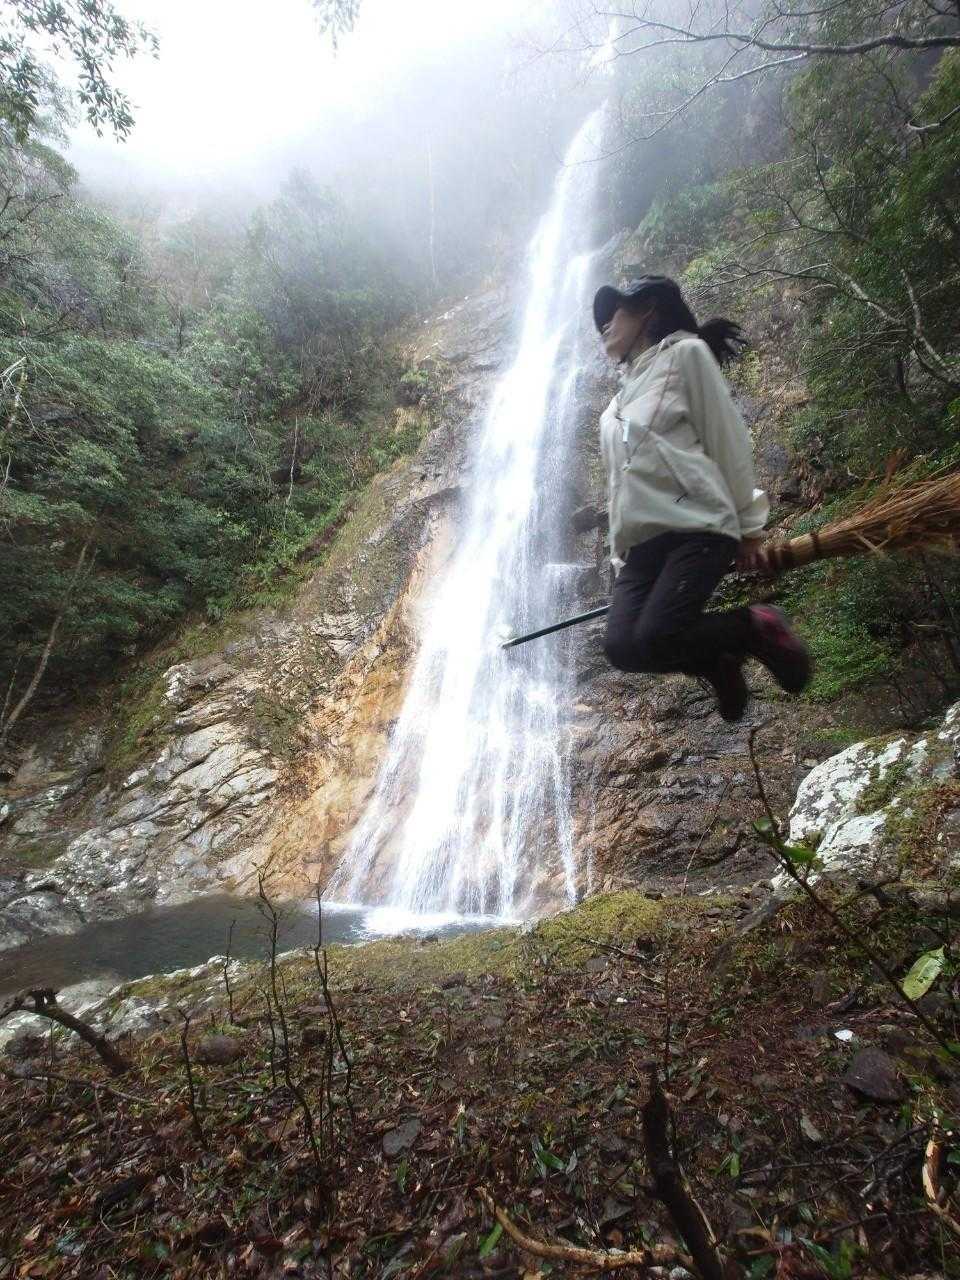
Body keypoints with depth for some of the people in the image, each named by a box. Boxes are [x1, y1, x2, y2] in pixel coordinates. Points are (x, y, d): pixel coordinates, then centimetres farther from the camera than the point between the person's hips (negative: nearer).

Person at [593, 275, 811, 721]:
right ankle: (718, 661, 10)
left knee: (653, 638, -24)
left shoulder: (685, 353, 8)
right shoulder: (617, 402, 26)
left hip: (696, 527, -6)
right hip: (641, 543, 6)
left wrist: (748, 527, -2)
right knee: (621, 647, -16)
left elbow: (727, 439, 2)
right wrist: (621, 557, 18)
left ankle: (757, 627, 2)